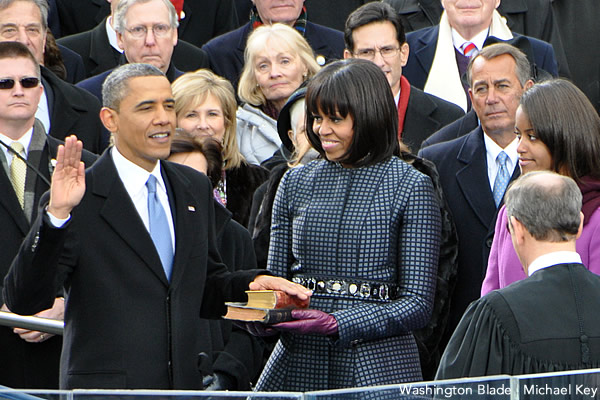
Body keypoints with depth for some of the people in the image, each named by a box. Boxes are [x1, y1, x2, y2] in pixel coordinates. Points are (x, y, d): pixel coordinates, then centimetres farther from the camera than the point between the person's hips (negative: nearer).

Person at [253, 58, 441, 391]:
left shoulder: (411, 187, -2)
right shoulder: (296, 182, 11)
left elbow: (418, 304, -7)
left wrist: (337, 324, -19)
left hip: (377, 367, -3)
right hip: (298, 361, 4)